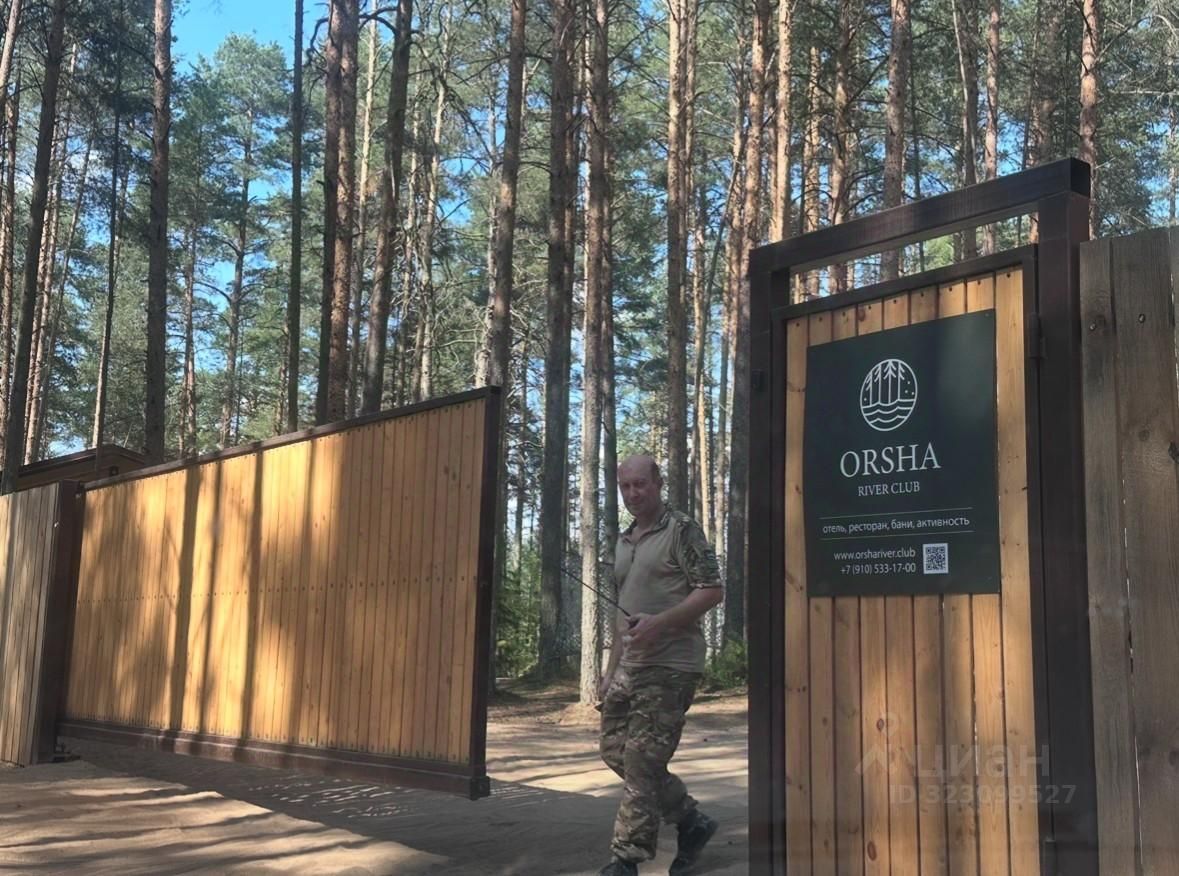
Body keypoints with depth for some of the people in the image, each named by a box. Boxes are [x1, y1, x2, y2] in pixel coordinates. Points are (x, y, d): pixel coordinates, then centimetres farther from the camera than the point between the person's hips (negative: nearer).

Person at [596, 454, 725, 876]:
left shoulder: (682, 529, -7)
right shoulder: (623, 542, 17)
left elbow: (712, 590, -12)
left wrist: (660, 623, -22)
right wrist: (611, 668, 19)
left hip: (670, 665, -8)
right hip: (630, 664, 9)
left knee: (642, 759, -8)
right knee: (615, 751, 9)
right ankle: (690, 820, 24)